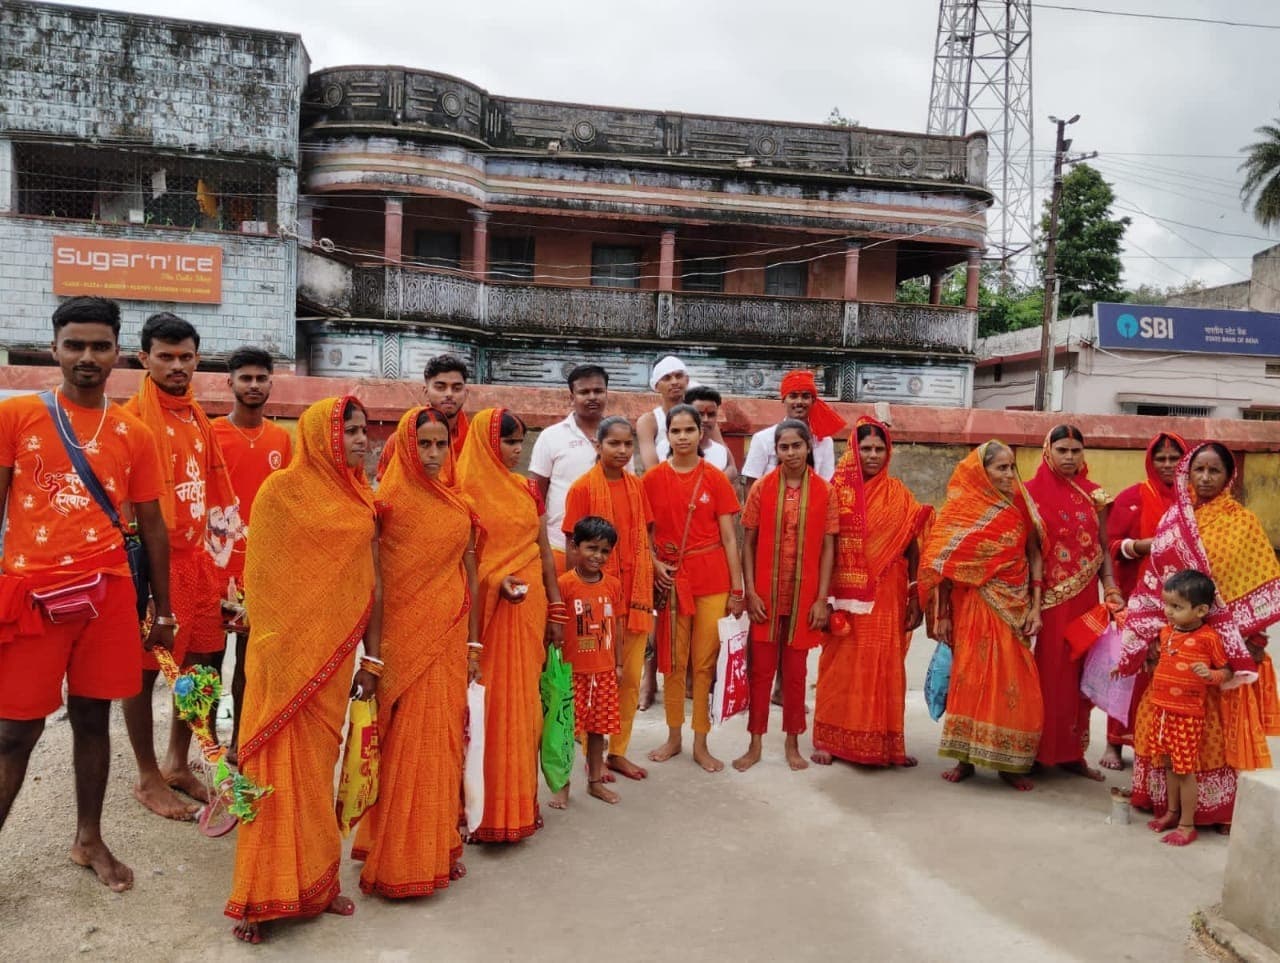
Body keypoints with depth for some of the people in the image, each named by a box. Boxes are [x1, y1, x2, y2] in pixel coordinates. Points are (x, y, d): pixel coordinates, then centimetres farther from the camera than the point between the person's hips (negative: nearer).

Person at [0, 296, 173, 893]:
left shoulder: (134, 434, 6)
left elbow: (151, 524, 11)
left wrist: (163, 610, 12)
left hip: (108, 592, 2)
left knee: (93, 717, 13)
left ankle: (89, 840, 28)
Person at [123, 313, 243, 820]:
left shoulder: (199, 419, 12)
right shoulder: (132, 418, -9)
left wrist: (218, 548, 15)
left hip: (198, 556, 7)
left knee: (197, 663, 13)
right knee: (144, 668, 5)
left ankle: (177, 764, 29)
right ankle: (148, 777, 18)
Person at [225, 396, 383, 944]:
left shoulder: (360, 499, 8)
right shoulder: (281, 491, -8)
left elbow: (370, 583, 9)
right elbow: (262, 578, -6)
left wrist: (372, 657, 7)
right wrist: (270, 650, -9)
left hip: (335, 653, 5)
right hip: (288, 652, -5)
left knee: (318, 767, 13)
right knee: (282, 770, 0)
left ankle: (314, 881, 24)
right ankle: (265, 895, 10)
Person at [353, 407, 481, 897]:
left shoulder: (458, 504, 10)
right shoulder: (389, 501, -6)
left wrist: (473, 641, 12)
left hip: (450, 637, 5)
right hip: (406, 637, -5)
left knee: (445, 736, 10)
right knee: (406, 741, -2)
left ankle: (438, 846, 24)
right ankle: (399, 860, 11)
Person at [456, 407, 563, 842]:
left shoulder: (527, 490, 13)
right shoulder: (467, 489, -5)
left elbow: (544, 552, 14)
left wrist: (556, 609, 10)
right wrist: (494, 582, -23)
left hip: (530, 609, 6)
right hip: (489, 610, -5)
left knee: (523, 699, 9)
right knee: (493, 700, -4)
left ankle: (519, 802, 20)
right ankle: (490, 807, 5)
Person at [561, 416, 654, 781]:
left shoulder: (636, 486, 6)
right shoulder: (583, 488, -9)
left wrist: (654, 564, -3)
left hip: (635, 593, 5)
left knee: (631, 677, 10)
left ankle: (618, 751, 23)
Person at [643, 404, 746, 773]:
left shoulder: (715, 479, -1)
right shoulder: (653, 479, 1)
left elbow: (729, 538, 0)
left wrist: (737, 589, -3)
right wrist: (655, 563, -10)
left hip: (712, 580, -1)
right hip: (671, 579, 1)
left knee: (705, 662, 3)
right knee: (672, 662, 9)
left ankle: (701, 743, 16)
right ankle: (673, 736, 25)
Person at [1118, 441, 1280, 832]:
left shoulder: (1243, 522, -2)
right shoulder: (1172, 520, 5)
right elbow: (1154, 580, 5)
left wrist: (1249, 641, -9)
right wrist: (1150, 636, 0)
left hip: (1224, 643, -2)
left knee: (1223, 725, 2)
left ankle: (1223, 804, 12)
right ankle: (1171, 798, 19)